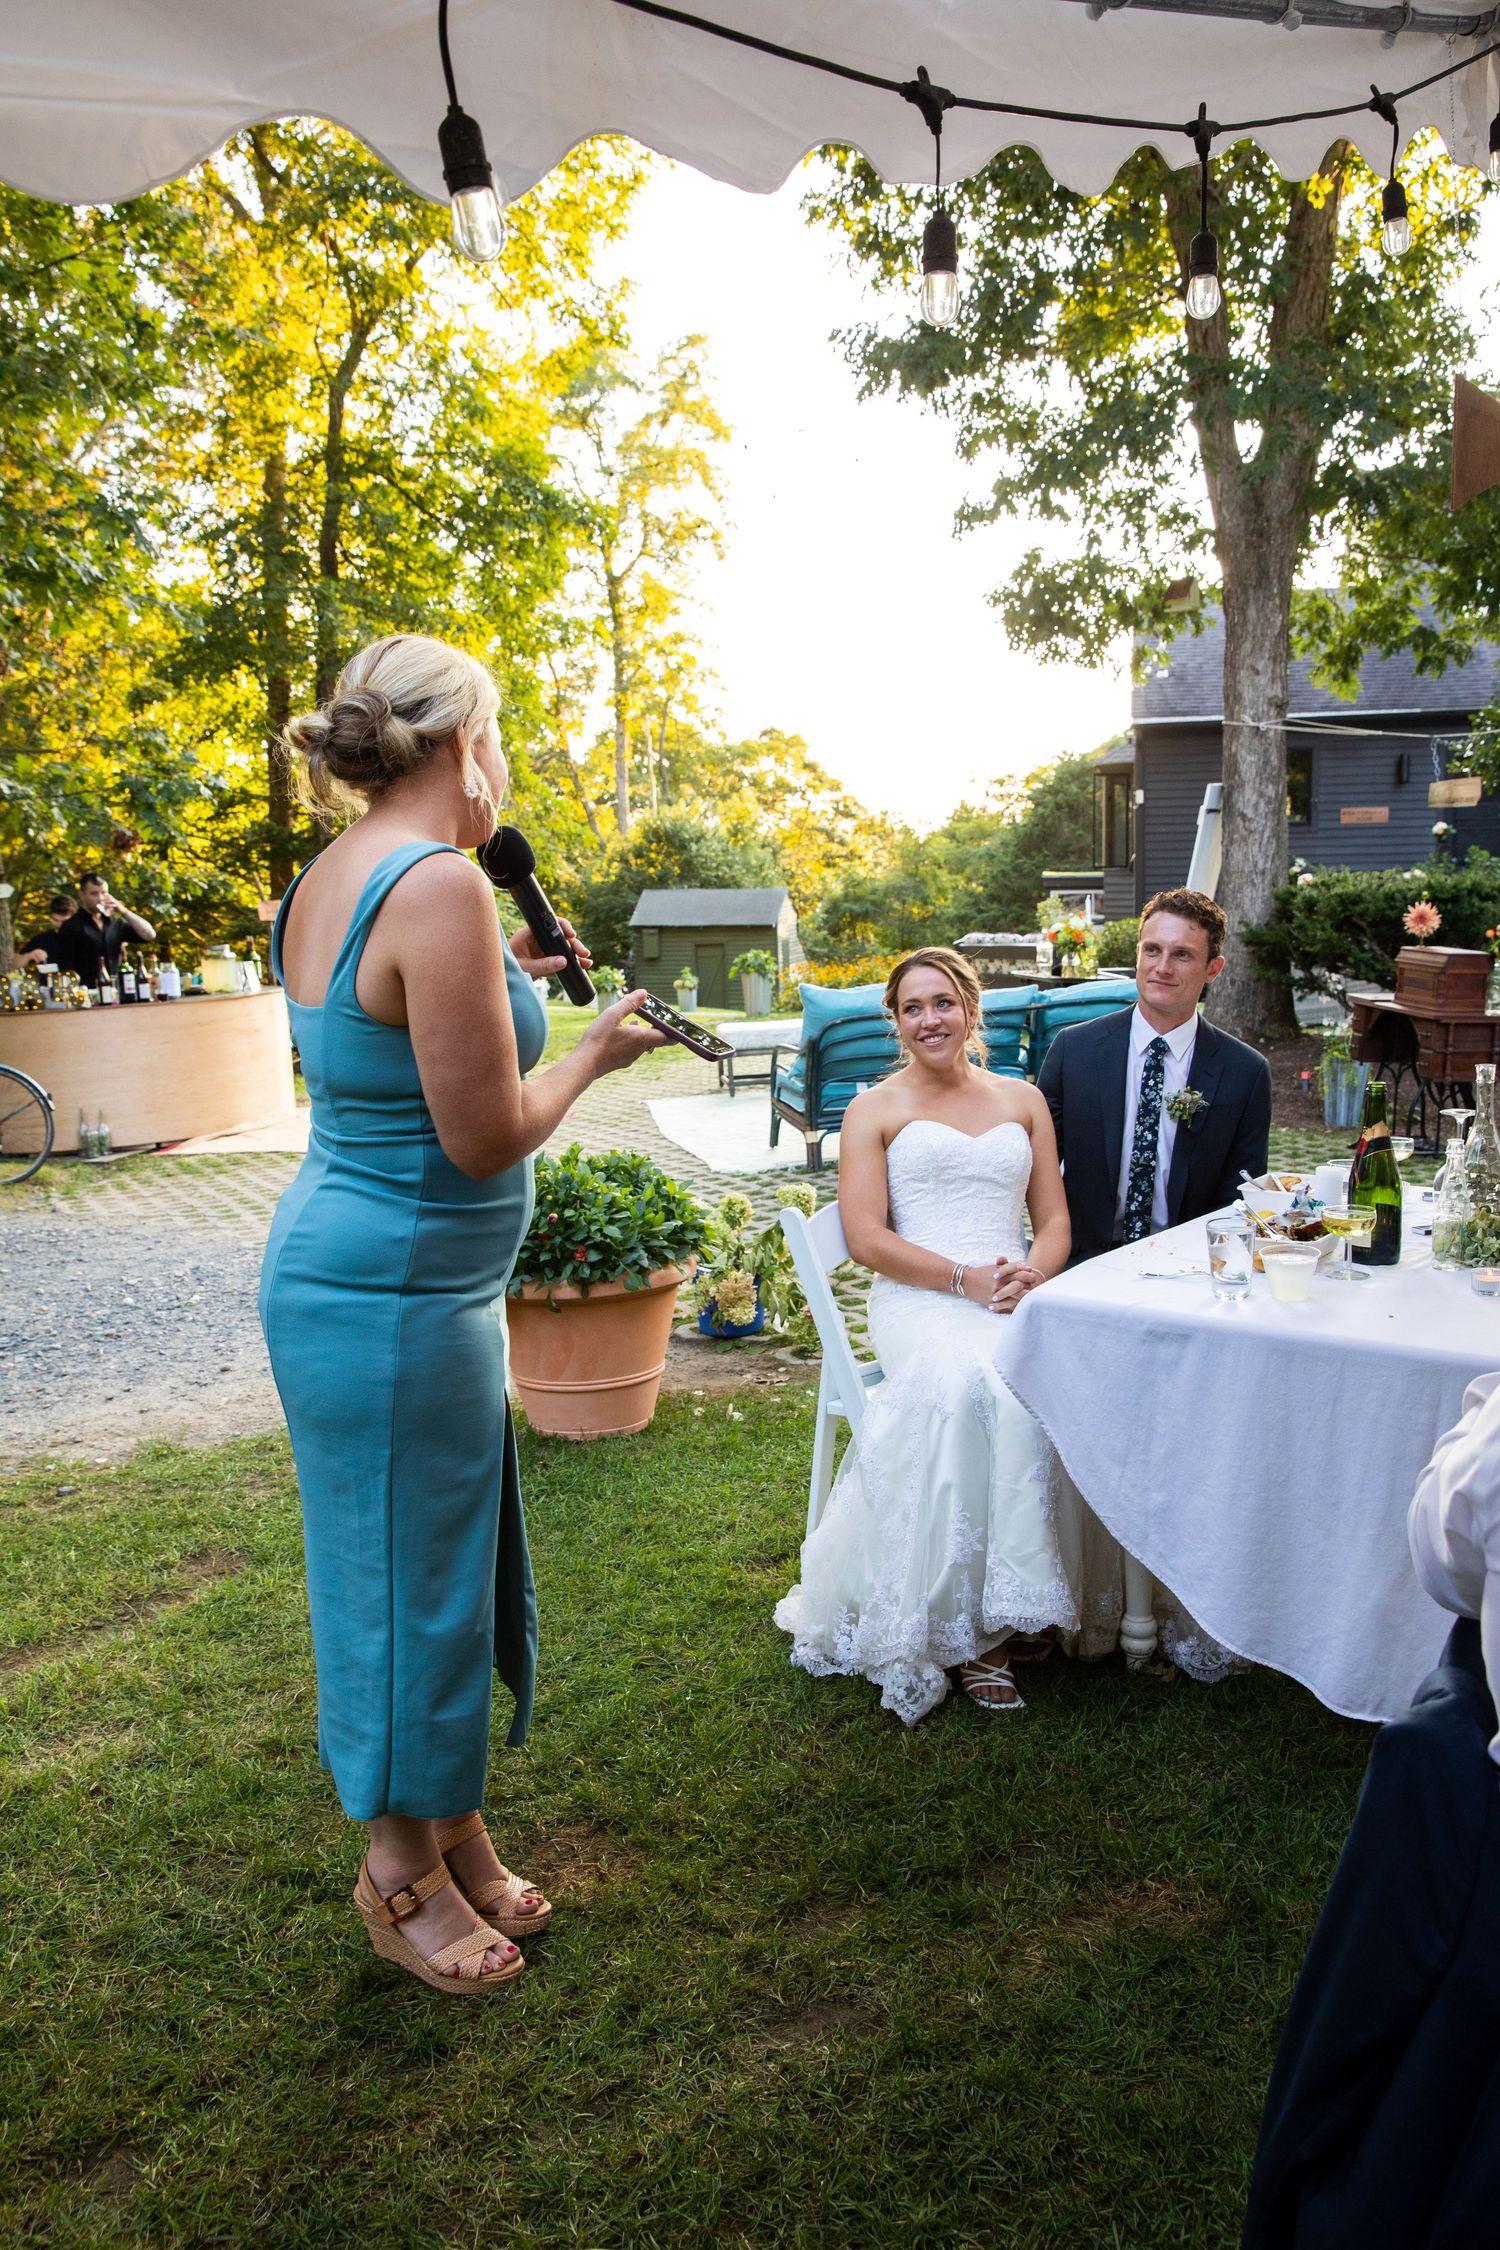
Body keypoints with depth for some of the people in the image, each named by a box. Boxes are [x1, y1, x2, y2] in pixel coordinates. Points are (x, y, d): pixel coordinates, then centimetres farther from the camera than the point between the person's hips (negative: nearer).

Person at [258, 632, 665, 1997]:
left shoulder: (326, 881, 8)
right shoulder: (439, 884, -22)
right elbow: (485, 1136, -22)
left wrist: (506, 984, 20)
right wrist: (593, 1053, -6)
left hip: (342, 1259, 10)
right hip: (398, 1288, -10)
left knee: (445, 1563, 21)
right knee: (410, 1575, 8)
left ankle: (453, 1832, 38)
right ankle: (406, 1871, 30)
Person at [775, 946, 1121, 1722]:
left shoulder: (1022, 1100, 21)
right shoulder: (874, 1110, 11)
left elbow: (1054, 1222, 17)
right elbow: (867, 1237, 0)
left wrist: (1032, 1274, -7)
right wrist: (967, 1280, -12)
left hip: (1018, 1299, 3)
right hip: (919, 1305, -3)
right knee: (975, 1384, -37)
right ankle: (974, 1627, -27)